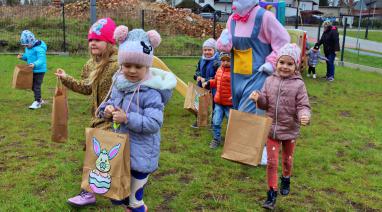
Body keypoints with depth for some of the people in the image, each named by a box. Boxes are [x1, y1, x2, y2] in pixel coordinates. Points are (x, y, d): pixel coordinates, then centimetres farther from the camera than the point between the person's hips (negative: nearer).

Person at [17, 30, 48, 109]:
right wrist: (22, 56, -1)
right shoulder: (28, 48, 7)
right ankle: (40, 100, 31)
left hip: (39, 71, -9)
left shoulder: (39, 48, -22)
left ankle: (37, 102, 4)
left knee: (37, 86, -6)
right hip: (32, 70, 9)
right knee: (33, 86, 16)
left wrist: (34, 64, -45)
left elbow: (41, 60, -29)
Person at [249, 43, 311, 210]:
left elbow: (303, 106, -12)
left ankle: (286, 179, 51)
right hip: (272, 129, 1)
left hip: (290, 130, -1)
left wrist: (304, 115, -34)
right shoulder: (270, 80, -3)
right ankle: (272, 194, 13)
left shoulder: (298, 84, -12)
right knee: (272, 162, 2)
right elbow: (265, 103, 3)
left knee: (287, 160, 21)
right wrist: (258, 98, -19)